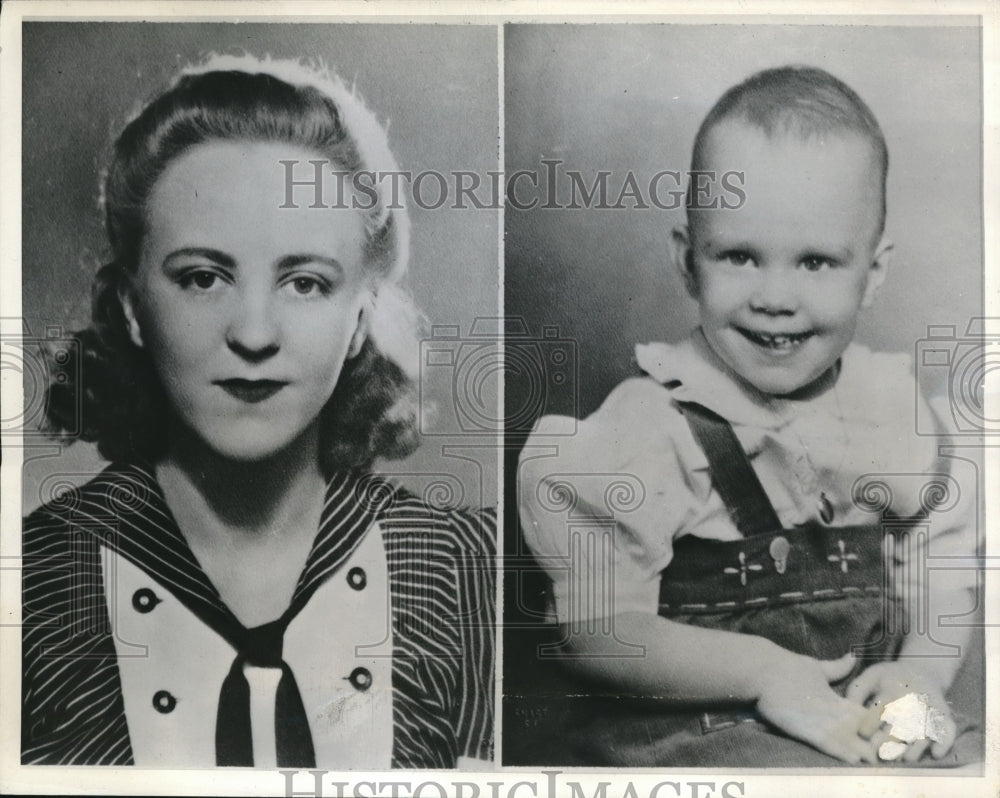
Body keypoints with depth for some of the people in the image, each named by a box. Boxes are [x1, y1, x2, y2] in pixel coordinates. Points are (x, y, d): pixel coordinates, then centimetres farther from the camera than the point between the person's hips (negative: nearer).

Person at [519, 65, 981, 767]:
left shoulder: (890, 404, 4)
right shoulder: (644, 424, -13)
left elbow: (942, 564, 13)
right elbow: (595, 630, -15)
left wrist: (924, 667, -6)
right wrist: (764, 672, -18)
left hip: (868, 715, 6)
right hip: (687, 729, -5)